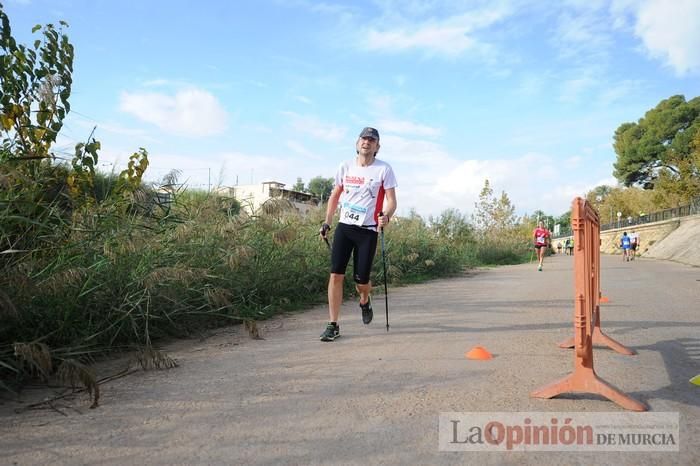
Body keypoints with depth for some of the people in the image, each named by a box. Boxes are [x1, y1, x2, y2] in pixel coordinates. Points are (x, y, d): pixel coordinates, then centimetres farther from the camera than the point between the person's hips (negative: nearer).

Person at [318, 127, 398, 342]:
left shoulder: (384, 169, -2)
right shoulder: (345, 167, 8)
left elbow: (391, 200, -5)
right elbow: (335, 196, 18)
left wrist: (386, 216, -26)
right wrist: (326, 223, 13)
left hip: (368, 230, -2)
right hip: (344, 227, 3)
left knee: (361, 281, -1)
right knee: (336, 275, -7)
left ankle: (364, 301, 37)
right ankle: (333, 325, 1)